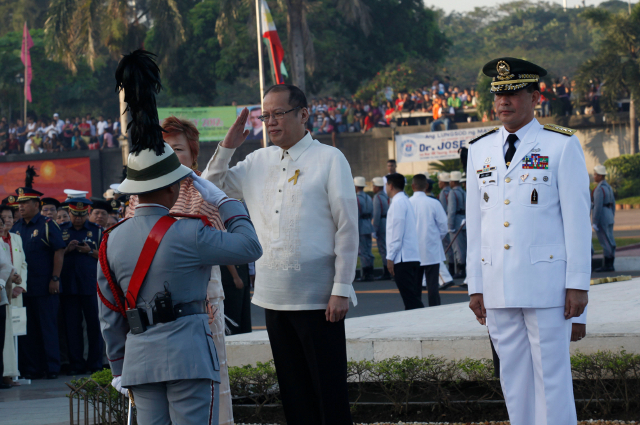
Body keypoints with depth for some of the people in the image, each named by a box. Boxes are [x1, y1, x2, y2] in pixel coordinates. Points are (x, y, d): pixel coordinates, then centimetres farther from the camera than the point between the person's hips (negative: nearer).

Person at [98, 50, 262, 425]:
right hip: (189, 355, -6)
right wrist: (222, 200, 10)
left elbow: (109, 316, 13)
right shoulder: (186, 234, -11)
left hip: (140, 361, 6)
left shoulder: (112, 242, 7)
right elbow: (250, 247, -1)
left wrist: (120, 369, 23)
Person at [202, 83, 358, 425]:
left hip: (318, 298, -5)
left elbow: (347, 228, -5)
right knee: (293, 392, 10)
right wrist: (227, 147, 6)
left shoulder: (329, 160, -2)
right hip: (273, 297, 5)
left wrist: (341, 290, -11)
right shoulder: (257, 162, 14)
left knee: (329, 393, -5)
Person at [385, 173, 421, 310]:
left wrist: (390, 257, -13)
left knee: (411, 299, -13)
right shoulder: (406, 201, 19)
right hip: (412, 256, 10)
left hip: (403, 258, -10)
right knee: (413, 297, 8)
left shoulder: (398, 203, -10)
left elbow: (397, 232, -15)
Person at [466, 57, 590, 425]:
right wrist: (476, 287, 9)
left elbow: (577, 218, -3)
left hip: (546, 283, -4)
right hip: (498, 288, 4)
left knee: (551, 377, -3)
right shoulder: (480, 150, 13)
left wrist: (578, 284, -8)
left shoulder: (562, 146, 0)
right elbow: (475, 223, 13)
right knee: (514, 379, 7)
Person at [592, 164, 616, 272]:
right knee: (610, 242, 9)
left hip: (601, 218, -9)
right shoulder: (608, 187, 12)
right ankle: (610, 265, 12)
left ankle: (607, 265, -5)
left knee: (605, 242, -6)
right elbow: (613, 203, 18)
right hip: (609, 216, 9)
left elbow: (598, 206, -21)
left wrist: (594, 222, -19)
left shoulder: (600, 189, -17)